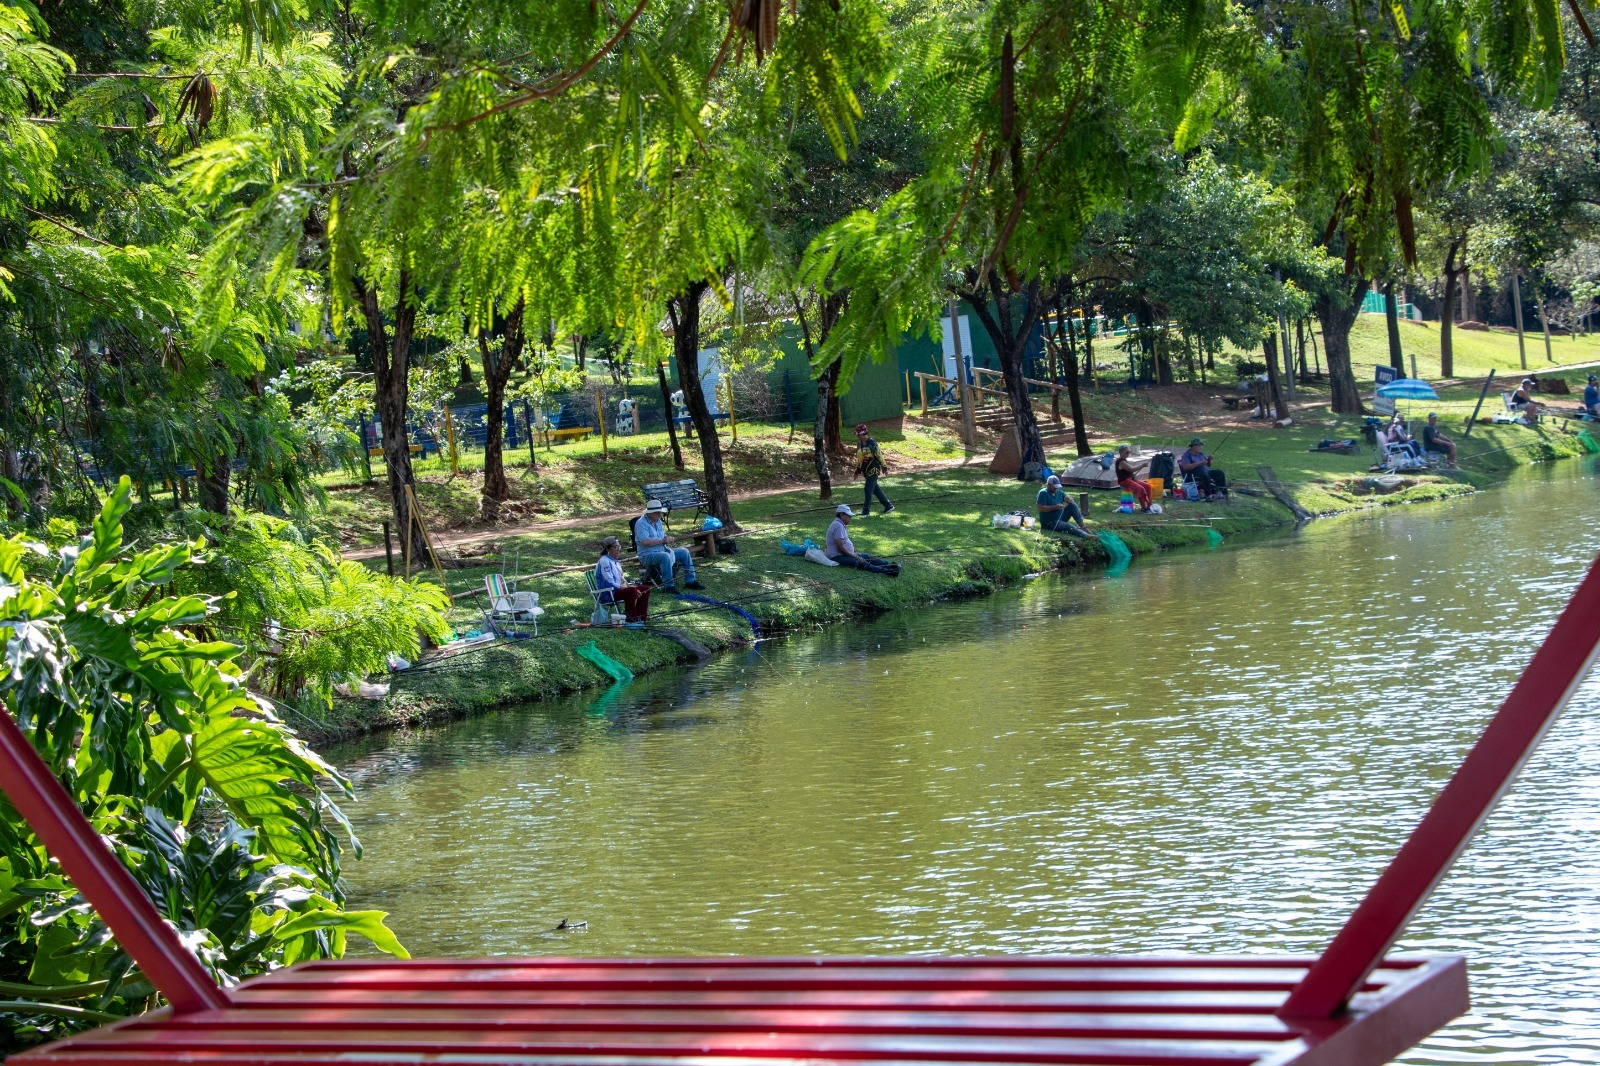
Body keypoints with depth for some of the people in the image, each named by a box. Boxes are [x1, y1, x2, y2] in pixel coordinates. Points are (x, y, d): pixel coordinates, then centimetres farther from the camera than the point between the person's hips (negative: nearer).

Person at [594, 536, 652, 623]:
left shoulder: (616, 561, 19)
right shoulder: (605, 561, -12)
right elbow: (609, 583, -19)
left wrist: (628, 585, 2)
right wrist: (624, 587, -20)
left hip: (618, 589, 10)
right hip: (608, 594, -10)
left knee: (645, 588, 2)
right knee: (632, 591, -35)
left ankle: (640, 617, 1)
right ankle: (631, 619, -32)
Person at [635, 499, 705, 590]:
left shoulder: (658, 521, 14)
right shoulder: (642, 523, -15)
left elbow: (663, 535, 26)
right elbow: (645, 542, -27)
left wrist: (668, 538, 0)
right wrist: (662, 540, -20)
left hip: (663, 550, 9)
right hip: (648, 555, -9)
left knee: (684, 552, 4)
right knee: (665, 556, -38)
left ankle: (690, 581, 7)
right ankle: (669, 585, -36)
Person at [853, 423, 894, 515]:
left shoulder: (872, 443, -15)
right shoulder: (860, 444, 7)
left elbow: (879, 455, -12)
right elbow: (859, 457, 16)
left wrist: (884, 467, -9)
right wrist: (857, 469, 18)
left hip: (873, 470, -8)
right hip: (866, 471, 8)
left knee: (868, 490, -8)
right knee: (876, 489, 13)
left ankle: (866, 510, -3)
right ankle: (888, 506, 22)